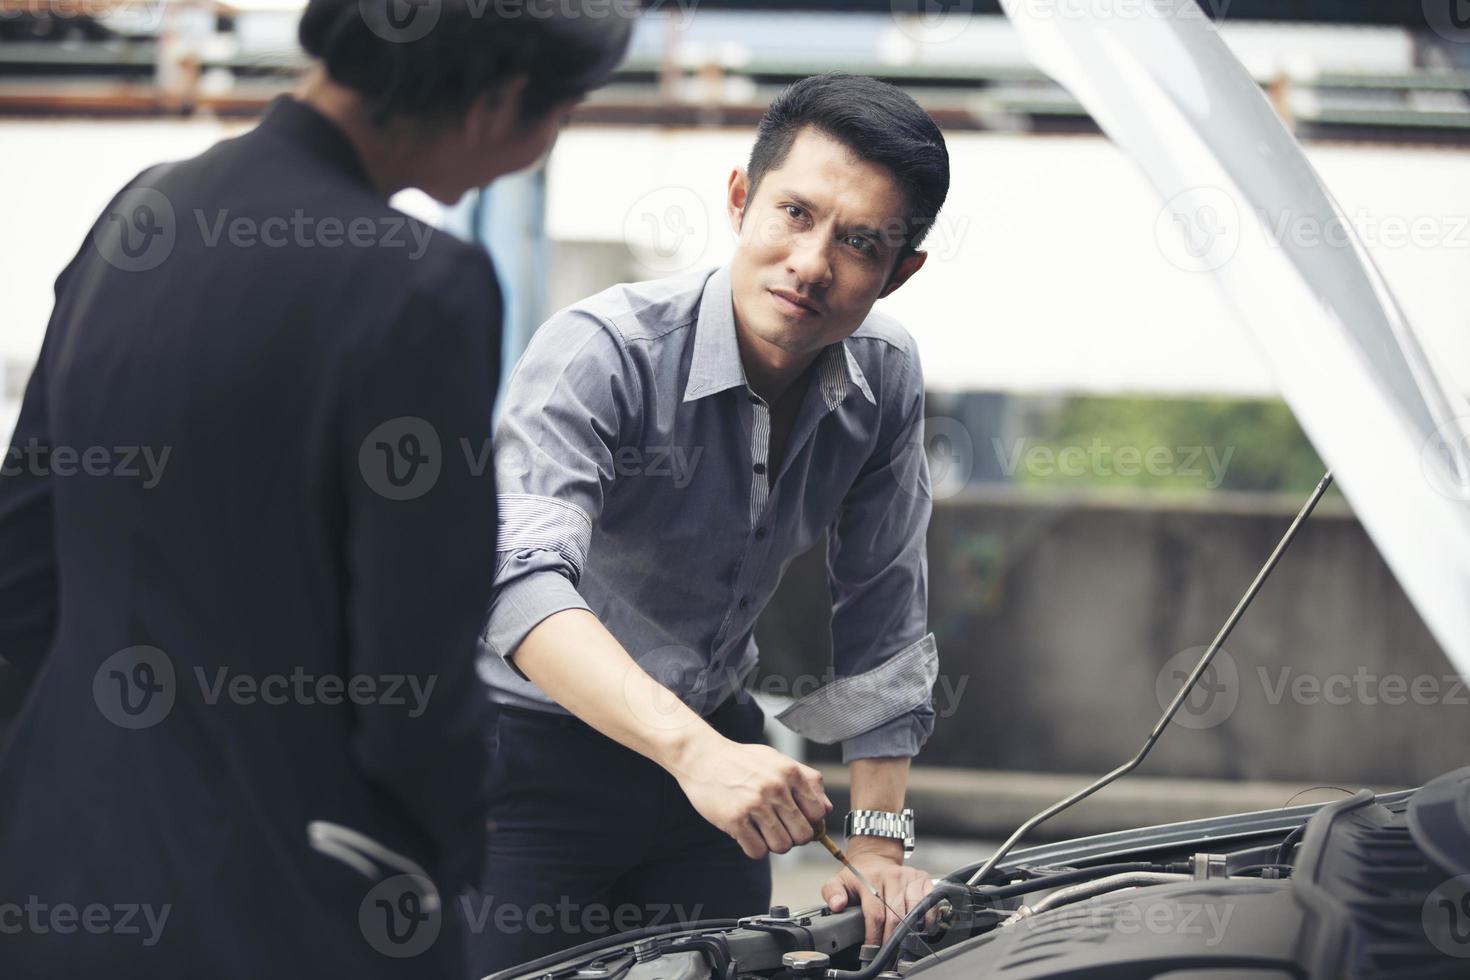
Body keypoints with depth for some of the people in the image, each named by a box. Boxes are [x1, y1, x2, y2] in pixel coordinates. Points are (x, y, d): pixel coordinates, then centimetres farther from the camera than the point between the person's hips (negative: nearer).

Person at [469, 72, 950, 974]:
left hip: (714, 743, 5)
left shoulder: (884, 381, -7)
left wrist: (880, 845, -3)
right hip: (529, 754, -5)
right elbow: (521, 582, -42)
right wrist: (695, 752, -54)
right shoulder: (603, 351, -26)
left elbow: (885, 624, 3)